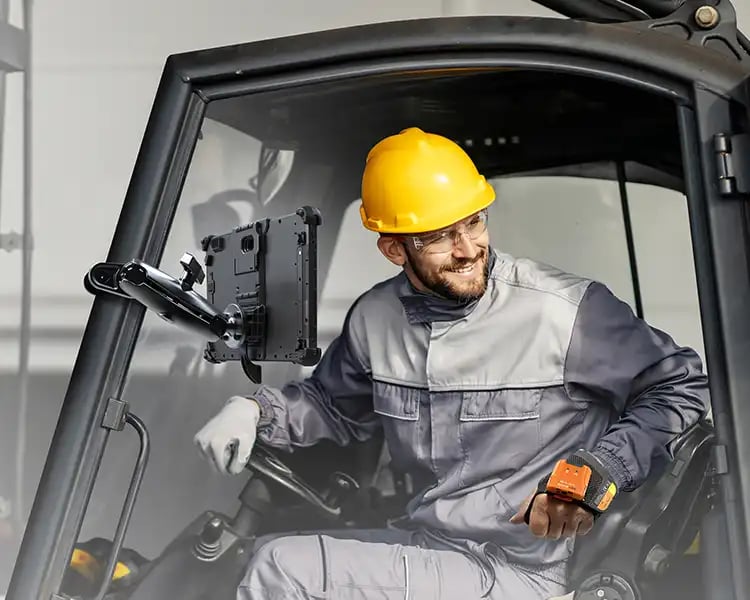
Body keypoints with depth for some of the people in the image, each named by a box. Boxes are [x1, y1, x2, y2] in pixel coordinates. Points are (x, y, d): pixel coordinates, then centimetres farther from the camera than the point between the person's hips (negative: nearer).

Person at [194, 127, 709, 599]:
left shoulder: (567, 311, -15)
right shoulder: (376, 317, 3)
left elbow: (680, 385, -5)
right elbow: (334, 405, 23)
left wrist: (599, 473, -19)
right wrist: (257, 411, 3)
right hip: (421, 541, 6)